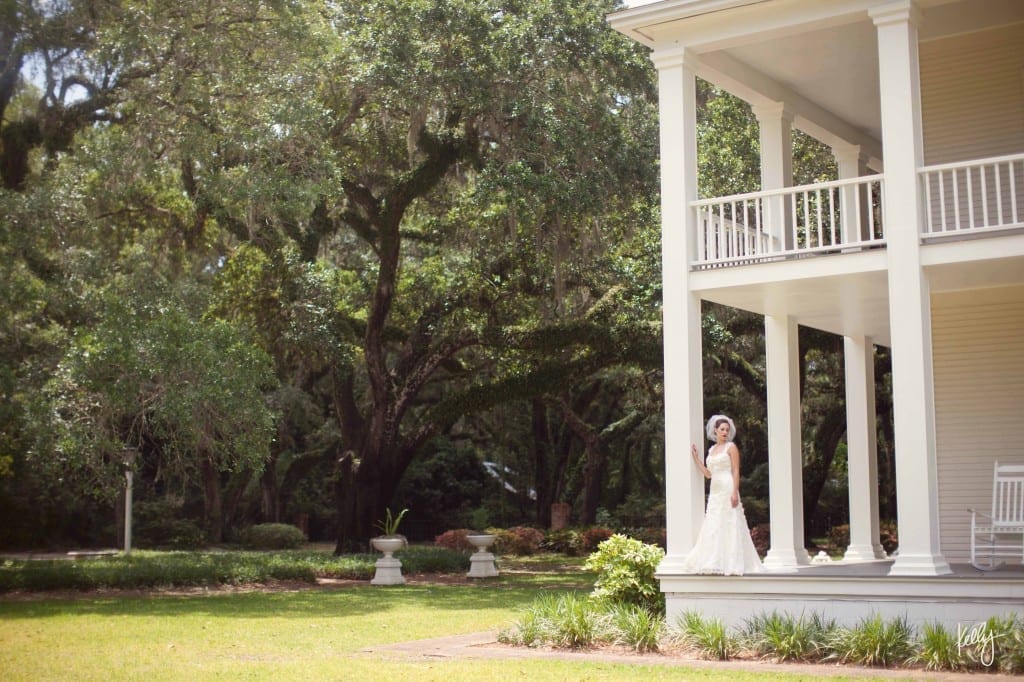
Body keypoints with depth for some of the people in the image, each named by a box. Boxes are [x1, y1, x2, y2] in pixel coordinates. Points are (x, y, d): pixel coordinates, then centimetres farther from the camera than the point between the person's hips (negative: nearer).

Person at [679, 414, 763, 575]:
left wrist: (735, 493, -18)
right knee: (713, 528, 3)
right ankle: (716, 564, 6)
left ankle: (730, 565, -8)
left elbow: (736, 471, -8)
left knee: (729, 526, -8)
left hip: (728, 490, -7)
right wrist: (695, 457, 17)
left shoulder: (731, 447, -1)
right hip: (715, 492, 7)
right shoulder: (711, 450, 17)